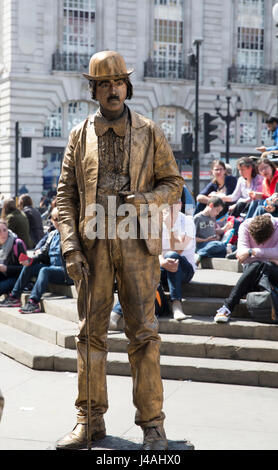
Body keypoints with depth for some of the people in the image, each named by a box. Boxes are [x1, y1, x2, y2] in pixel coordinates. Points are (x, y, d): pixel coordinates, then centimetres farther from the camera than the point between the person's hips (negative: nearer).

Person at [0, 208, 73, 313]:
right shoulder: (53, 234, 18)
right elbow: (44, 254, 17)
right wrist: (32, 260, 1)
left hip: (65, 271, -8)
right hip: (52, 268, 8)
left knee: (45, 270, -32)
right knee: (28, 267, -3)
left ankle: (33, 302, -38)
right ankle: (14, 297, -3)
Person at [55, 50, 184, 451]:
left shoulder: (149, 133, 7)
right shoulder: (80, 135, 9)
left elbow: (173, 183, 10)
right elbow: (66, 195, 6)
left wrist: (146, 200, -12)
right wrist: (71, 248, -5)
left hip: (136, 241, -1)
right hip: (92, 242, 2)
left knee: (143, 331, -3)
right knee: (91, 331, 5)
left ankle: (152, 423, 3)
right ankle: (90, 419, 14)